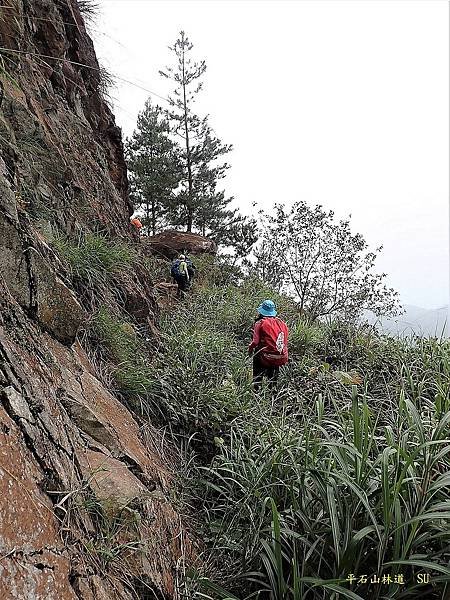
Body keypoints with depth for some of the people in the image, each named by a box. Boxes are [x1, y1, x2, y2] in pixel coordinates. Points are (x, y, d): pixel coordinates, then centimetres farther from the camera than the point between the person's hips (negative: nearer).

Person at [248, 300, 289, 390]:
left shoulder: (260, 323, -7)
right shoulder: (282, 323, 8)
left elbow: (255, 342, -12)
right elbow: (285, 342, 11)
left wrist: (250, 348, 7)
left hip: (266, 359, -6)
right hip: (281, 359, 6)